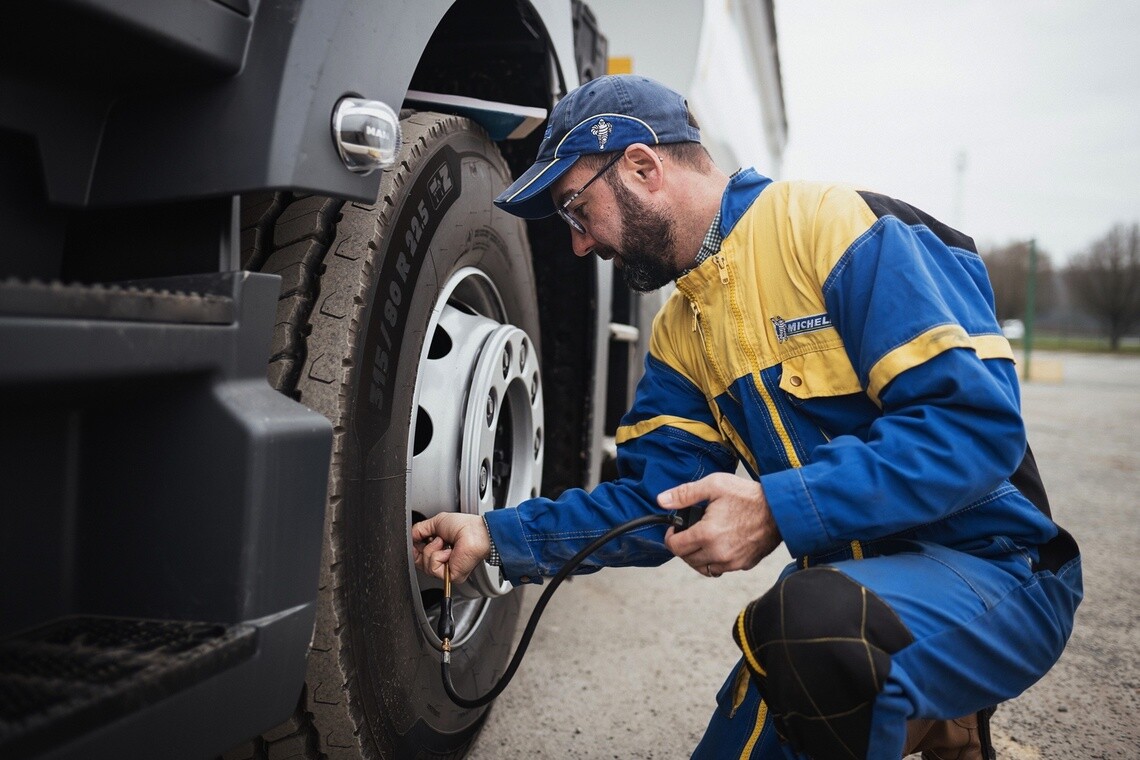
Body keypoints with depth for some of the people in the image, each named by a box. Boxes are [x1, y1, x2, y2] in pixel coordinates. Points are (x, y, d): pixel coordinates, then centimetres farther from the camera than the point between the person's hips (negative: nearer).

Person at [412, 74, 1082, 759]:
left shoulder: (840, 226, -16)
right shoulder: (680, 333, 9)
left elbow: (976, 422, -24)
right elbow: (655, 501, 4)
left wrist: (776, 509, -29)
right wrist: (499, 536, -4)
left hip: (992, 569, -7)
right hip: (849, 584, 8)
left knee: (815, 621, -36)